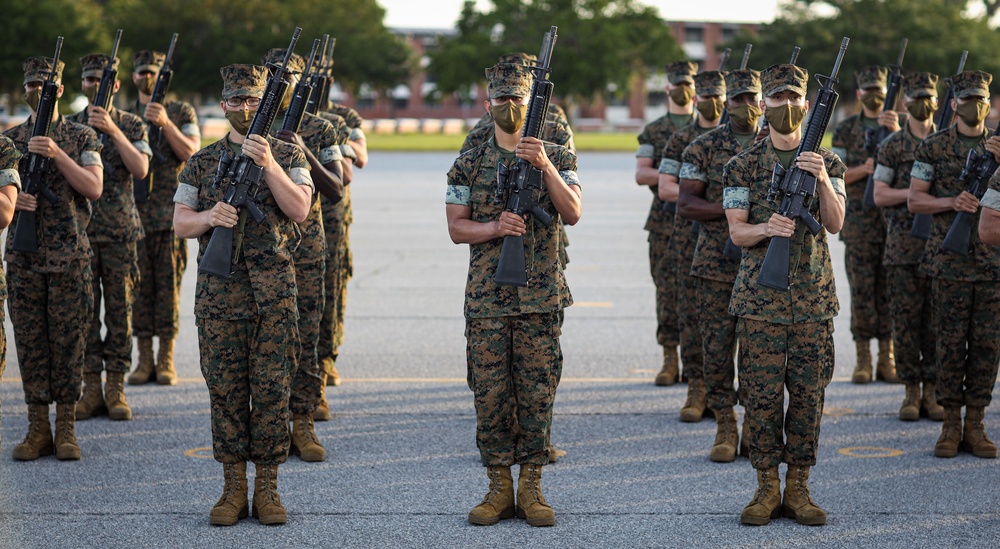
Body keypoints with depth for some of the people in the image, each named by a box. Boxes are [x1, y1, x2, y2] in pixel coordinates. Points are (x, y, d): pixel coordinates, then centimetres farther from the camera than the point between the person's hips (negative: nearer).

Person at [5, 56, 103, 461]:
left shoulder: (81, 137, 3)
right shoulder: (10, 139, 8)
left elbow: (94, 188, -9)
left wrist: (56, 154, -19)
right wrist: (12, 198, -14)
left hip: (70, 256, -2)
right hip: (23, 256, 2)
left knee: (68, 341, 0)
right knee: (30, 343, 3)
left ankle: (66, 429, 7)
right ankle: (37, 429, 10)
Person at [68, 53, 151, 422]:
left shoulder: (131, 125, 4)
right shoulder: (70, 126, 7)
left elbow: (141, 169, -12)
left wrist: (113, 130, -19)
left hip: (121, 232, -1)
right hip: (80, 230, 1)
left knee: (119, 309, 1)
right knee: (85, 309, 2)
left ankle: (116, 389, 6)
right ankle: (91, 388, 8)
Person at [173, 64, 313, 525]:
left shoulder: (288, 155, 6)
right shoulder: (202, 162, 10)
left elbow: (299, 209, -9)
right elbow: (180, 224, 6)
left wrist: (268, 163, -20)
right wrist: (208, 216, -15)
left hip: (274, 288, -1)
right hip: (219, 289, 1)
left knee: (271, 388, 0)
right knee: (225, 388, 3)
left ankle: (267, 488, 8)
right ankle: (233, 487, 11)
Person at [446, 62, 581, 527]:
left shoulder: (556, 157, 4)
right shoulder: (468, 165, 6)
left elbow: (572, 214, -9)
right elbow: (456, 228, 3)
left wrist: (545, 166, -21)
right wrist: (496, 227, -16)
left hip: (540, 298, -1)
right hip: (486, 299, 1)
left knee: (537, 395, 2)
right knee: (490, 396, 2)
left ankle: (531, 487, 11)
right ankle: (499, 488, 12)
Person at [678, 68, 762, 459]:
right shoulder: (703, 148, 2)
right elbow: (685, 204, -5)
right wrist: (730, 208, -17)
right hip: (717, 265, -1)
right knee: (717, 349, 0)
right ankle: (725, 430, 11)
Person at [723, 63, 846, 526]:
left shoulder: (827, 163, 5)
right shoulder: (743, 166, 2)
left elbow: (835, 223, -7)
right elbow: (736, 231, -3)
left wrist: (822, 179, -24)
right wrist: (766, 229, -24)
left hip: (813, 297, 1)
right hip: (760, 297, -1)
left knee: (809, 393, 3)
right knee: (762, 394, 0)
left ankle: (798, 488, 13)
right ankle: (767, 488, 10)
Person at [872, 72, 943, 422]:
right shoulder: (892, 146, 4)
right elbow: (879, 195, -2)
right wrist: (915, 192, -15)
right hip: (903, 245, -1)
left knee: (937, 320, 2)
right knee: (906, 320, 0)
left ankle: (932, 391, 9)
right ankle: (912, 392, 8)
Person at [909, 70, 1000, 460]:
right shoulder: (933, 147, 3)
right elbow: (914, 201, 1)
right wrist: (952, 202, -16)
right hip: (949, 260, -2)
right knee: (951, 342, 0)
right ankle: (951, 424, 8)